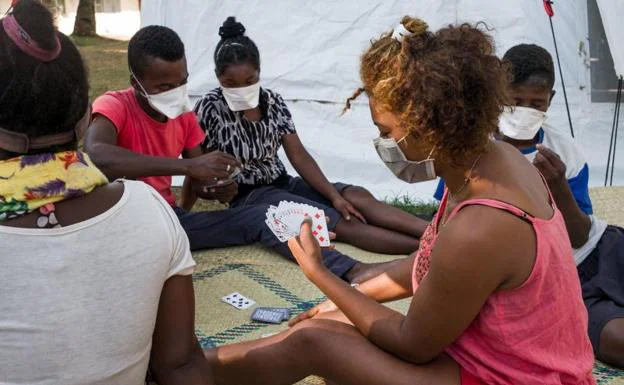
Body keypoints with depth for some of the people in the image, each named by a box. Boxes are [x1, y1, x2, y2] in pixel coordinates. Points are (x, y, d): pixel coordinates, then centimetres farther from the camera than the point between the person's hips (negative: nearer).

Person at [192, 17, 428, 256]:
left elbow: (298, 156, -2)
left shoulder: (273, 101, 2)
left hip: (282, 184, 6)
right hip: (247, 197, -5)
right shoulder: (211, 108, -11)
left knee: (358, 196, -17)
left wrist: (334, 196, -12)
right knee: (338, 220, -23)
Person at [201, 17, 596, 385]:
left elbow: (413, 345, -18)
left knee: (313, 341, -9)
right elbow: (430, 264, 9)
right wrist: (352, 295, 12)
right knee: (332, 322, 10)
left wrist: (318, 273, -10)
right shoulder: (494, 158, -6)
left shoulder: (477, 231, -35)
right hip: (509, 353, 8)